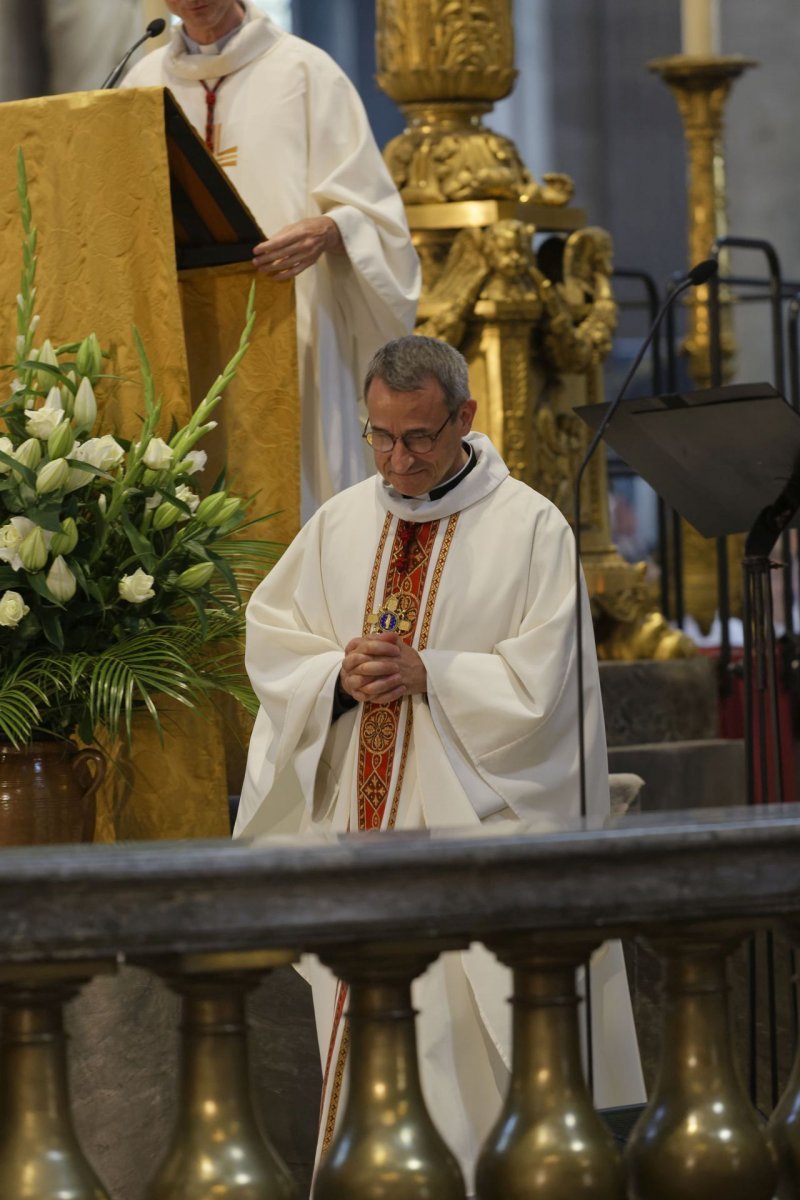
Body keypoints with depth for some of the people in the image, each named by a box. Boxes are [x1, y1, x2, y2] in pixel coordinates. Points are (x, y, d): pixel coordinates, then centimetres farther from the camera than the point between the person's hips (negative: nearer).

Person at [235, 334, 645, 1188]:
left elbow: (538, 684, -9)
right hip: (356, 817, 5)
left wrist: (426, 674, -16)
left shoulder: (530, 528, -4)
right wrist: (341, 672, -7)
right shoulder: (340, 525, 11)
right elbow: (269, 643, 11)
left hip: (474, 822, -5)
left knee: (466, 1032, -9)